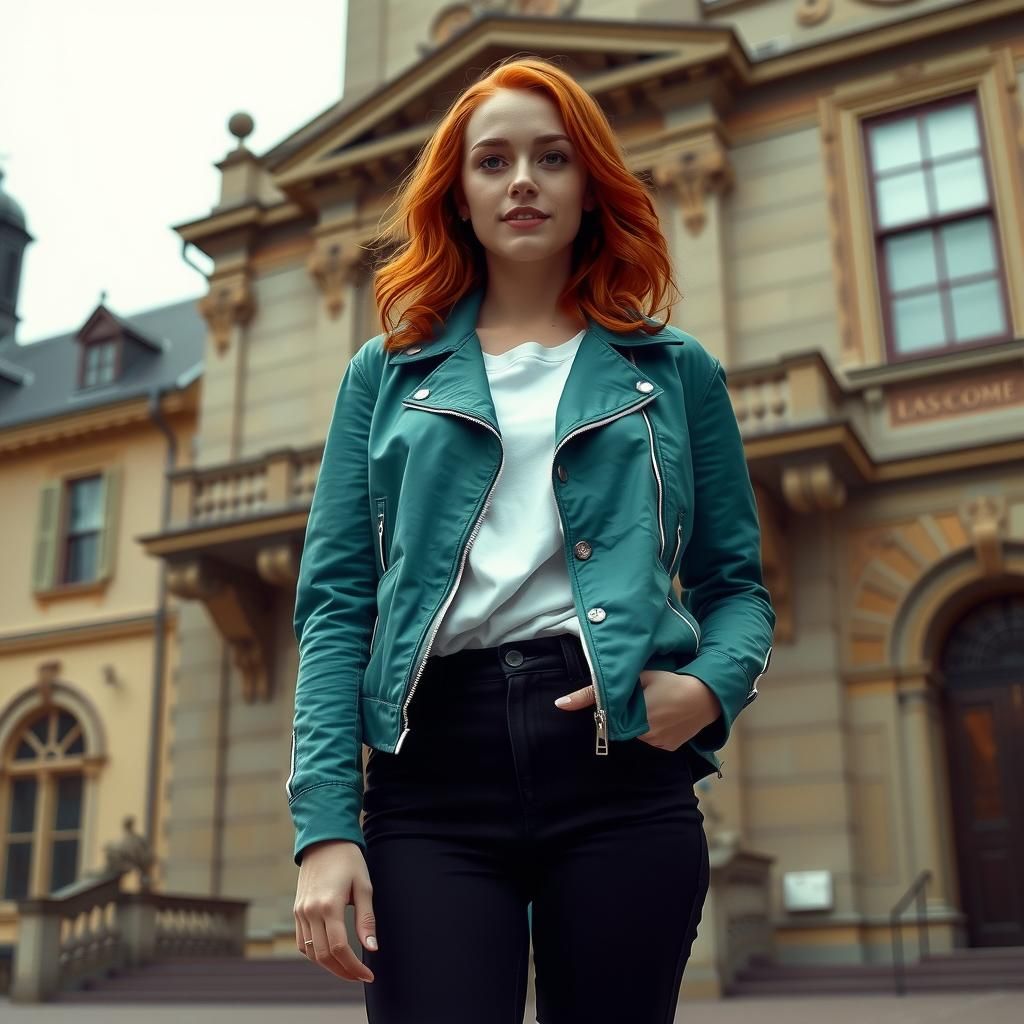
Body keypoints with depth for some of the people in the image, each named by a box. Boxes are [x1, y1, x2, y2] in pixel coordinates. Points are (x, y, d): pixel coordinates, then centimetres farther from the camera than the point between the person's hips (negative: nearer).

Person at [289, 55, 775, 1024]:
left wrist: (711, 684, -10)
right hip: (434, 764, 0)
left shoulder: (676, 370, 14)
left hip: (620, 753, 1)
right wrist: (325, 825, -5)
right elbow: (334, 603, 6)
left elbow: (736, 584, 14)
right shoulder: (386, 372, 14)